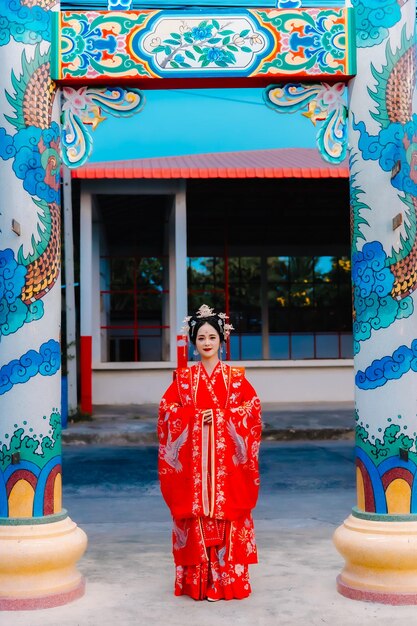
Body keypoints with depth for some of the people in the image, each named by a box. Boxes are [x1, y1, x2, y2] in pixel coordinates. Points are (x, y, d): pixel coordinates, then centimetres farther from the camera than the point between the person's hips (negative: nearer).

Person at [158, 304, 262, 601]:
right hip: (193, 457, 0)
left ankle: (229, 577, 7)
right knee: (196, 512, -1)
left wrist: (221, 417, -10)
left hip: (227, 457, 0)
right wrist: (196, 417, -10)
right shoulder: (184, 377, 9)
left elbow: (251, 410, 2)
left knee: (227, 510, -3)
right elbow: (168, 410, 3)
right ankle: (197, 581, 7)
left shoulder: (236, 377, 7)